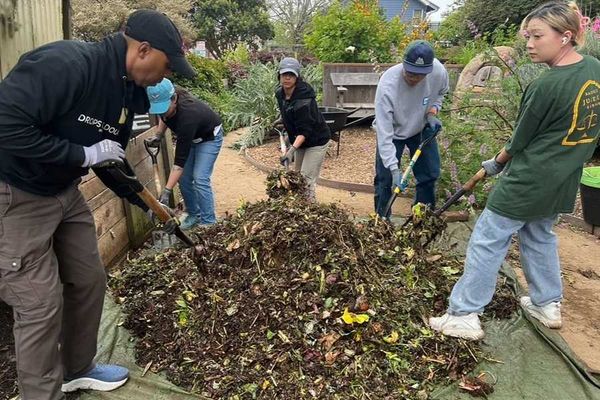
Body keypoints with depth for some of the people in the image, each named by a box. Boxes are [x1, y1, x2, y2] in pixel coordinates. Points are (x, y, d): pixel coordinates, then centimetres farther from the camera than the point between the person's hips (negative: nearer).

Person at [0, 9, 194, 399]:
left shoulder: (127, 92, 1)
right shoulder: (65, 63, -27)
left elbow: (111, 162, 11)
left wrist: (147, 203, 11)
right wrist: (83, 154, -25)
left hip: (65, 192, 9)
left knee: (89, 279, 15)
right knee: (42, 303, -1)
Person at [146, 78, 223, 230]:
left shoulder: (187, 115, -42)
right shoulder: (166, 101, -23)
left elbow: (180, 159, -40)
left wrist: (167, 191, -41)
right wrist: (159, 135, -8)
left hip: (209, 137, -7)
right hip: (189, 137, 7)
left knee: (200, 179, -18)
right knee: (183, 178, 1)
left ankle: (208, 223, -8)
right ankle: (194, 215, 18)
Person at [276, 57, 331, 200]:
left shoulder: (304, 99, -29)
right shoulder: (280, 93, -4)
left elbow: (305, 130, -32)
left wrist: (292, 149, -44)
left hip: (316, 141, -8)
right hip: (299, 140, 8)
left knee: (307, 180, -10)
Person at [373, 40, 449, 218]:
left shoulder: (439, 72, -26)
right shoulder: (387, 85, -37)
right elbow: (384, 132, -36)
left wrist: (432, 111, -17)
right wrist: (394, 169, -41)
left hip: (422, 128, 4)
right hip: (393, 131, -4)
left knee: (430, 175, 6)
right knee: (385, 179, -7)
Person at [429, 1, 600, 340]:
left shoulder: (546, 87, -21)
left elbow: (520, 141, -9)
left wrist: (496, 164, 8)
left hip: (528, 182, -8)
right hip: (563, 183, 9)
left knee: (487, 241, -1)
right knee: (540, 236, 25)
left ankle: (465, 315, 6)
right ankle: (548, 304, 37)